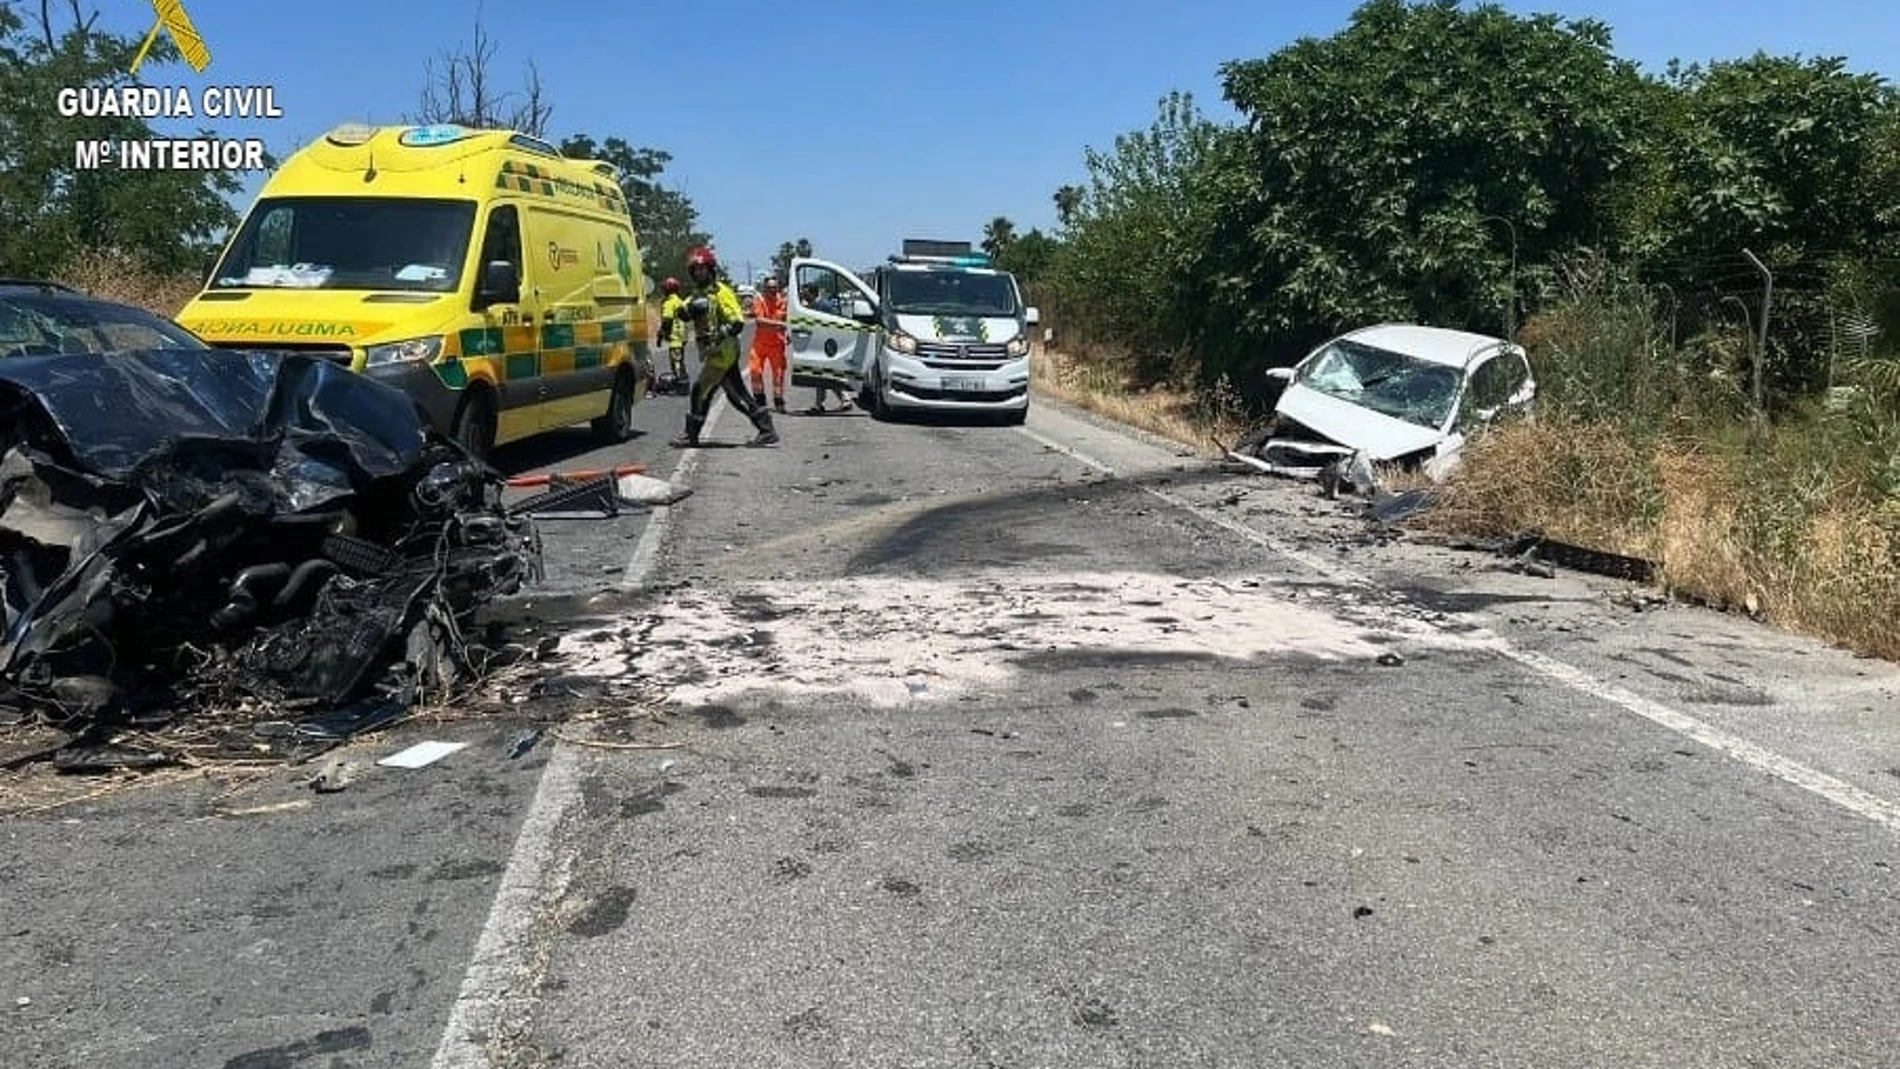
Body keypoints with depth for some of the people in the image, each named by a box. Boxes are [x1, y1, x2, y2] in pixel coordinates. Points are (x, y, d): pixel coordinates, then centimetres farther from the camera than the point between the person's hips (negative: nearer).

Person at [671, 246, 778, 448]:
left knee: (701, 390, -6)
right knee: (737, 394, 9)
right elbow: (682, 313, 4)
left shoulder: (721, 293, -10)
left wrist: (720, 334, -27)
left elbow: (738, 322, -16)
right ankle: (767, 431, 11)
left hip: (722, 351, -9)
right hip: (714, 351, 9)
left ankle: (691, 435, 4)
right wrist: (690, 308, -16)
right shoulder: (699, 294, 16)